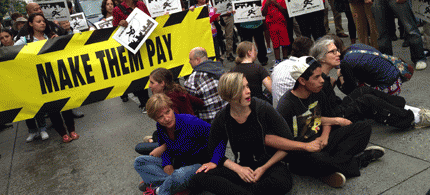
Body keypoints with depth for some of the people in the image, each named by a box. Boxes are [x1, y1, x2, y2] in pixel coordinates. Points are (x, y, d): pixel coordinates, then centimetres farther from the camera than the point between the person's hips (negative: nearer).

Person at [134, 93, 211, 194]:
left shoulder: (189, 122, -25)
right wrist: (167, 164, -9)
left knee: (179, 175, -40)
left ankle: (158, 191, -7)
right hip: (176, 164, 7)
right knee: (139, 162, 1)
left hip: (198, 163, -7)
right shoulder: (160, 127, -6)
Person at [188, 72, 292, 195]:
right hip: (243, 167, 2)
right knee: (198, 178, -20)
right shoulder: (221, 120, -4)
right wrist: (237, 168, -8)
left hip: (269, 165, -1)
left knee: (282, 183, -38)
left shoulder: (263, 108, -10)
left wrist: (264, 168, -11)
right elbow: (214, 153, 8)